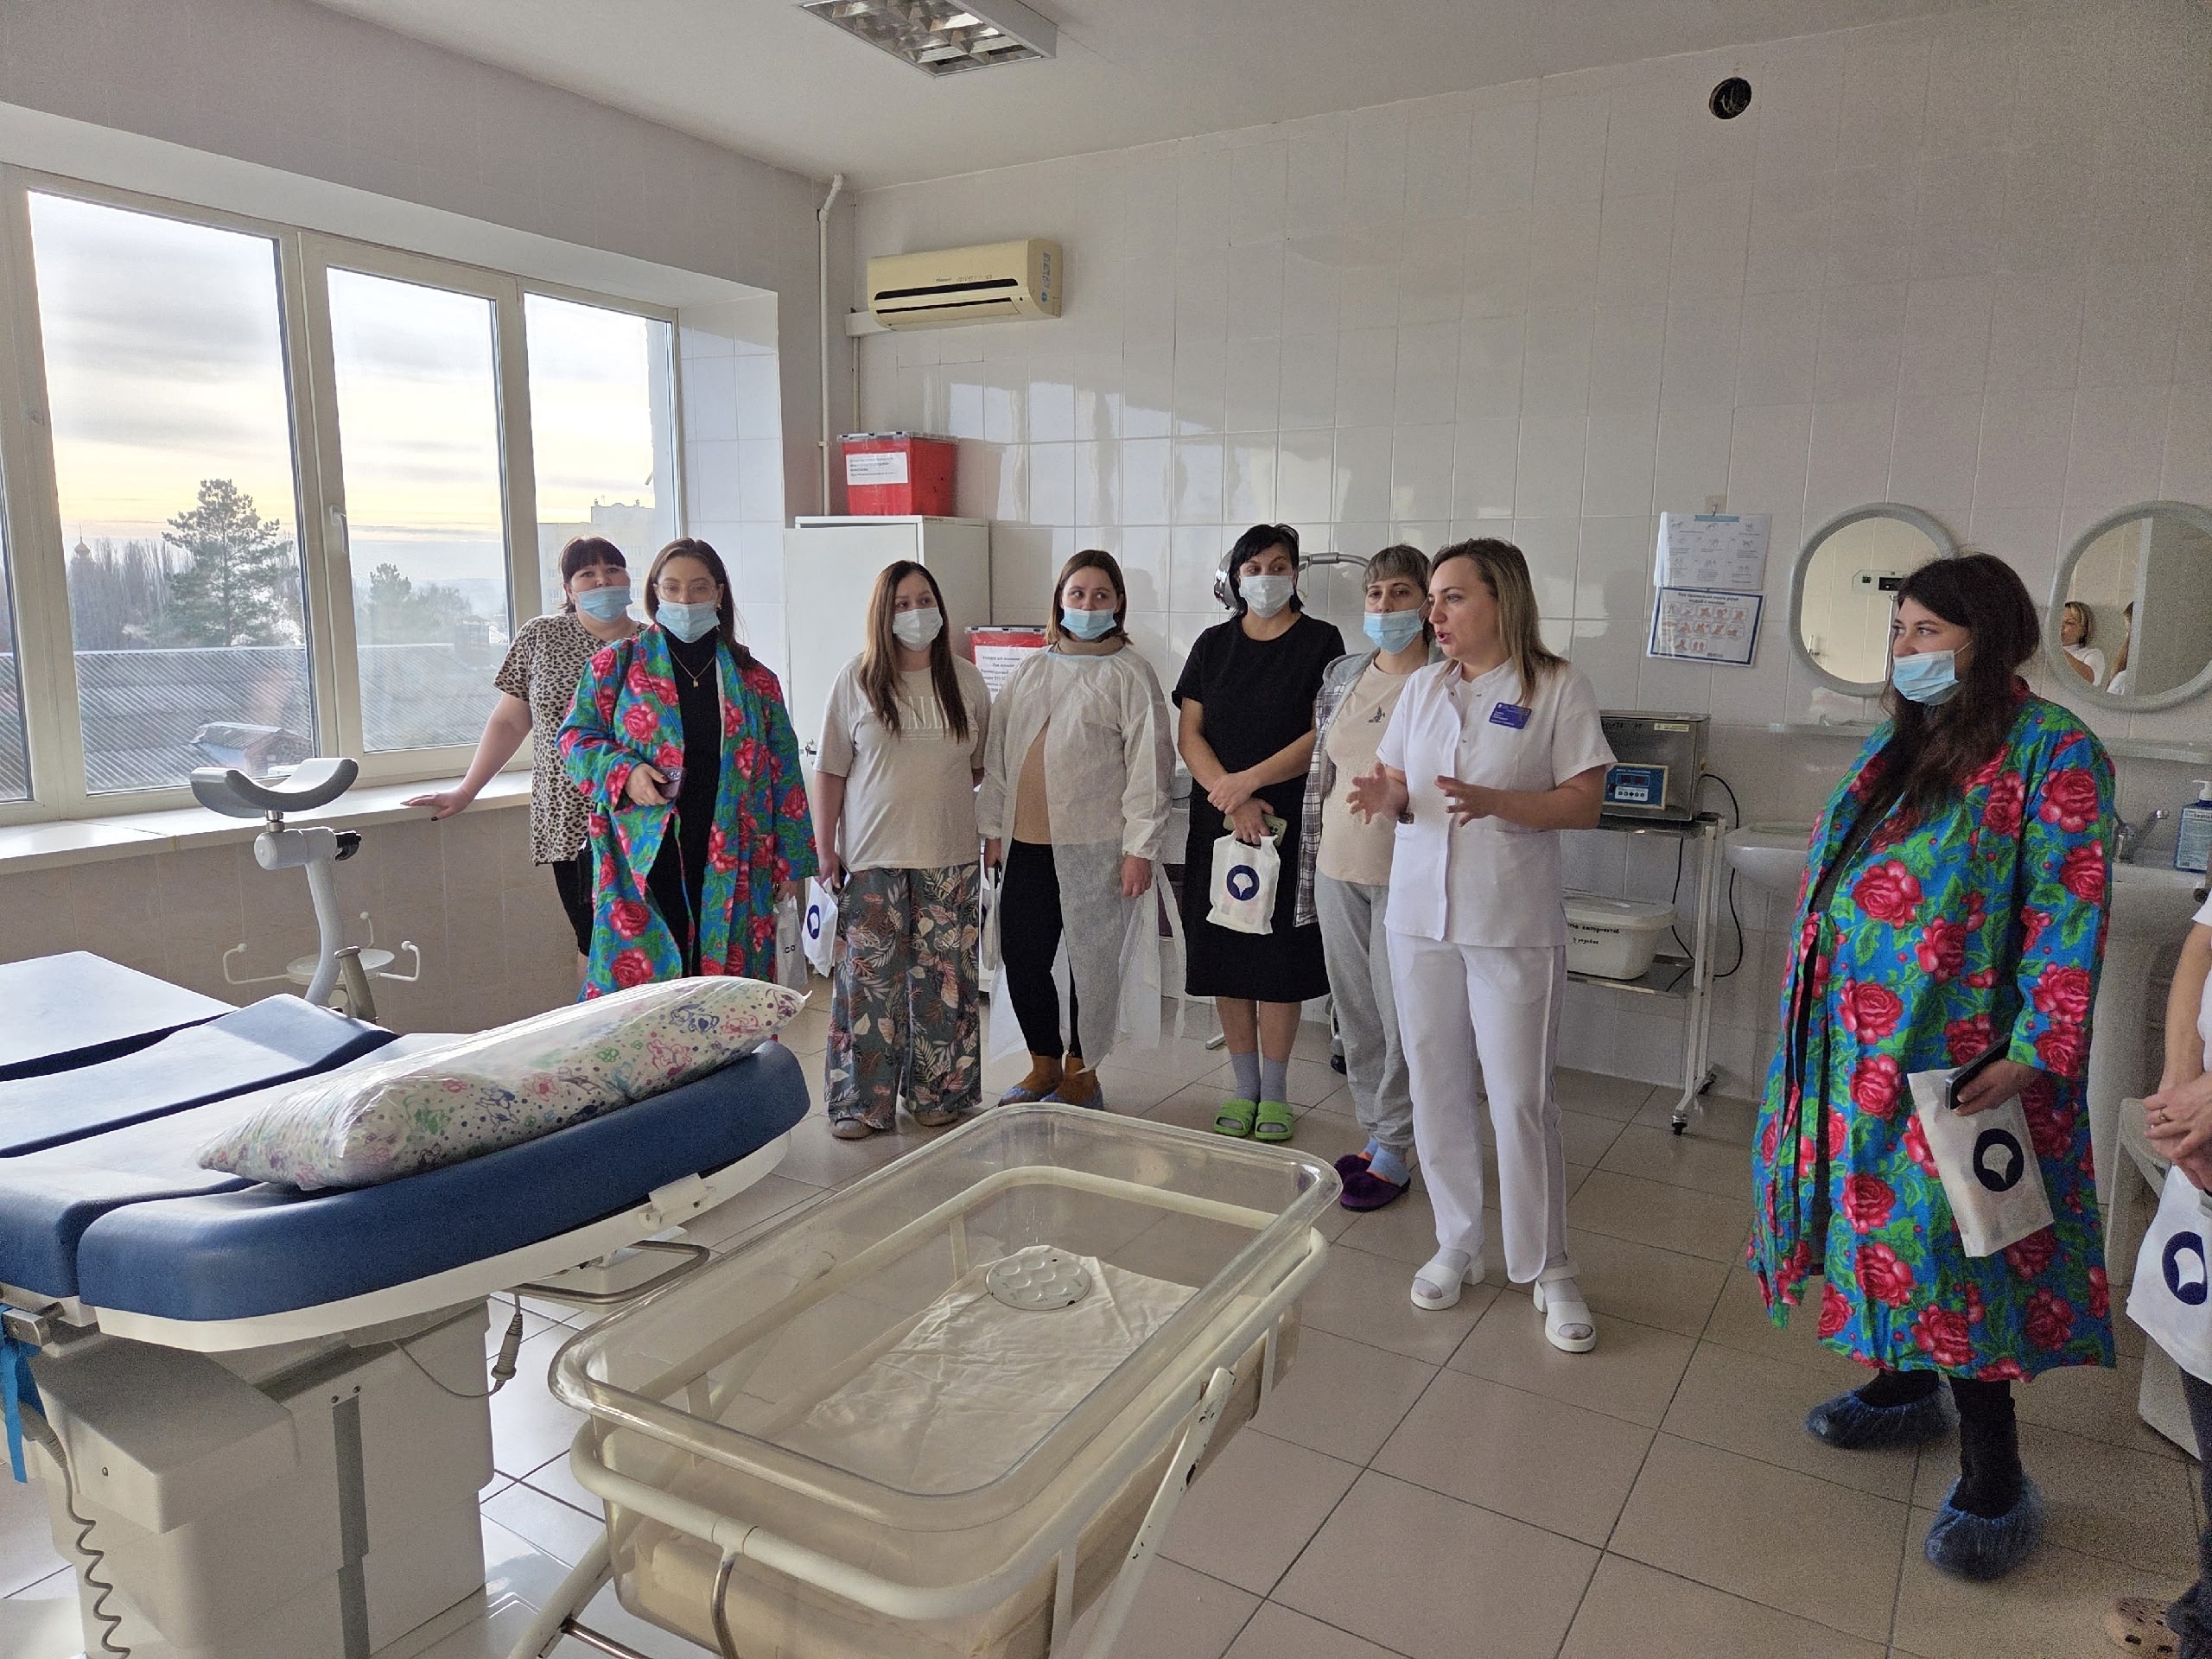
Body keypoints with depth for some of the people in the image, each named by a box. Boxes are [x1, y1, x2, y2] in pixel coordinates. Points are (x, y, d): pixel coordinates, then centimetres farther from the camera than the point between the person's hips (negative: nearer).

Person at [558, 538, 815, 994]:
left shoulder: (753, 678, 11)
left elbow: (783, 772, 12)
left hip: (731, 865, 2)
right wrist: (622, 773, -14)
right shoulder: (617, 664, 7)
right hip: (645, 862, -2)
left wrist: (791, 861, 8)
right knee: (638, 976, -5)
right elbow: (576, 737, 7)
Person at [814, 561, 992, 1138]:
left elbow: (984, 763, 15)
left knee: (943, 978, 6)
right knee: (868, 978, 1)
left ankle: (938, 1094, 20)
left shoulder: (965, 680, 6)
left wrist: (943, 786, -2)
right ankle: (862, 1102, 12)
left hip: (949, 858, 2)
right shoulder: (856, 680, 1)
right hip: (871, 859, -1)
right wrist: (824, 849, -1)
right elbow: (830, 771, 2)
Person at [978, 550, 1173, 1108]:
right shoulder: (1032, 669, 12)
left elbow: (1148, 764, -8)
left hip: (1094, 847, -5)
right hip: (1027, 844, 5)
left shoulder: (1130, 674, -3)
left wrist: (1140, 848, -12)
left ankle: (1081, 1075, 22)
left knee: (1092, 962, 5)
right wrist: (992, 825, 12)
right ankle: (1043, 1068, 27)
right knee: (1022, 960, 8)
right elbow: (998, 750, 15)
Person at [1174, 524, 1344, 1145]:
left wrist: (1248, 781, -15)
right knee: (1225, 958, 5)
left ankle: (1274, 1093, 15)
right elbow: (1189, 733, 3)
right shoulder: (1214, 644, 9)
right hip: (1217, 822, 3)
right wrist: (1233, 803, -11)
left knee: (1278, 959, 0)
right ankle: (1244, 1086, 20)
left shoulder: (1320, 641, 0)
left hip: (1289, 824, -3)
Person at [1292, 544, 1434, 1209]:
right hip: (1338, 870, 6)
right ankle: (1376, 1135, 30)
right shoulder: (1342, 675, 9)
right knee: (1354, 1012, 14)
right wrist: (1310, 860, 12)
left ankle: (1394, 1154, 17)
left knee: (1401, 1015, 2)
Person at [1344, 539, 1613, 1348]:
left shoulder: (1557, 688, -5)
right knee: (1436, 1089, 11)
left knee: (1522, 1097, 0)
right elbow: (1397, 784, 12)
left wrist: (1496, 801, -23)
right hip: (1420, 916, 5)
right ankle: (1457, 1246, 28)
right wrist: (1385, 796, -12)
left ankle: (1547, 1270, 17)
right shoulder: (1424, 687, 10)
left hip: (1514, 925, -5)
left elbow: (1584, 802, -8)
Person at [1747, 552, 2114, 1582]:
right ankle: (1907, 1387, 36)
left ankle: (1995, 1484, 12)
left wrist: (2031, 1053, -20)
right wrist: (1814, 1020, 17)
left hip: (1948, 1052, -7)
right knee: (1887, 1216, 16)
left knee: (1944, 1236, -3)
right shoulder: (1895, 745, 13)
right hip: (1850, 1040, 7)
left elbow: (2067, 916, -15)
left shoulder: (2050, 750, -10)